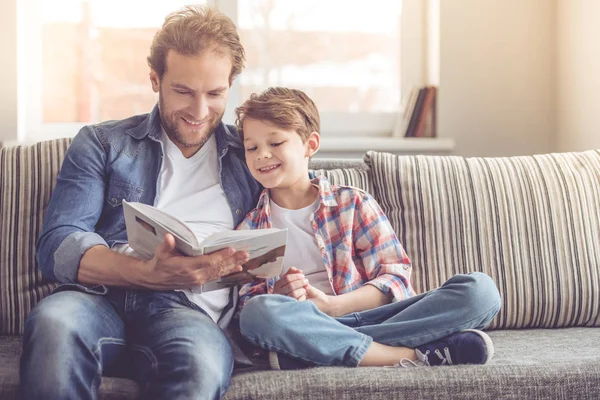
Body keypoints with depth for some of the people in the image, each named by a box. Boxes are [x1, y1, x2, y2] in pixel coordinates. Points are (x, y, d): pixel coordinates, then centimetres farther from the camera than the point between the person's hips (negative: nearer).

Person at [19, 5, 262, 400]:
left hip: (191, 310, -1)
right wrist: (150, 273, -19)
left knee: (200, 361, -39)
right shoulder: (101, 144, 15)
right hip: (102, 296, 2)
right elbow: (57, 247, 1)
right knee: (53, 323, -36)